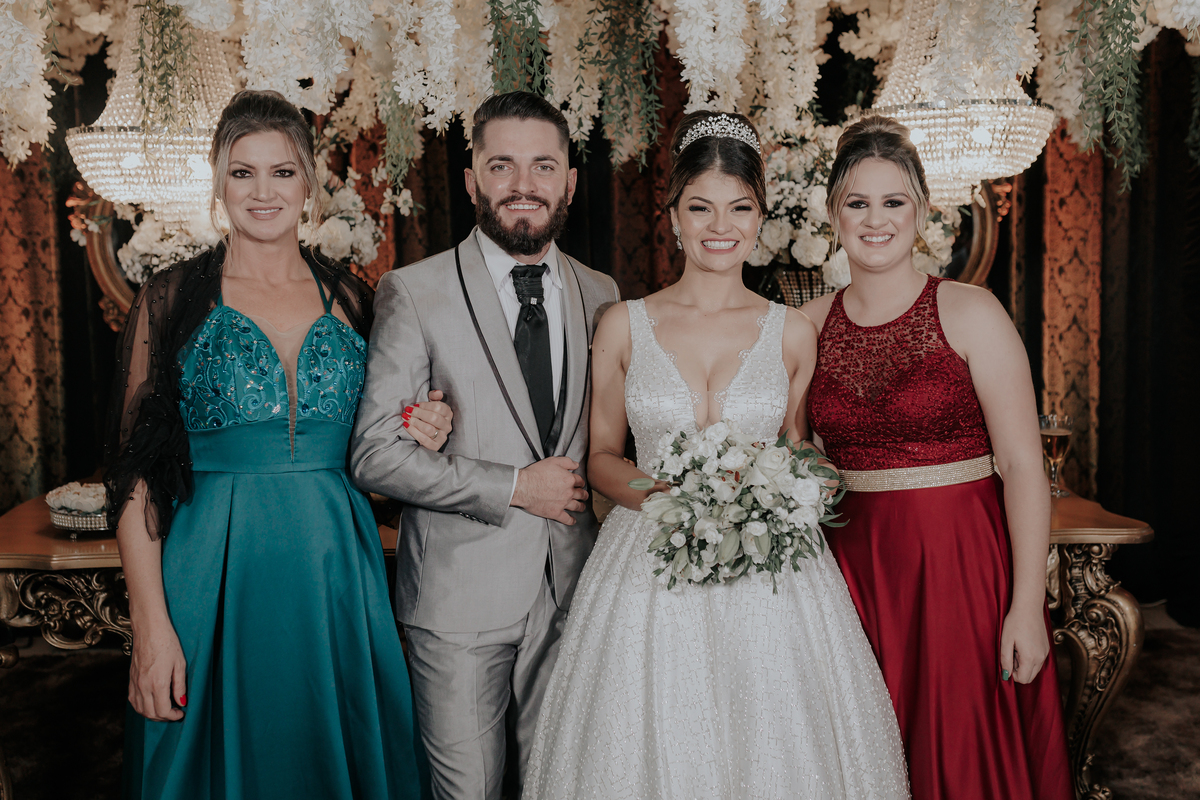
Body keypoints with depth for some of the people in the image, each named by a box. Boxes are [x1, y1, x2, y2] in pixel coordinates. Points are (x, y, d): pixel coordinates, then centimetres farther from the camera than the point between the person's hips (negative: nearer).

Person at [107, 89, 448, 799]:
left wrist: (415, 438, -6)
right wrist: (151, 625, -11)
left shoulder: (349, 297, 6)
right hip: (215, 573, -2)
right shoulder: (173, 299, -2)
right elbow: (136, 472, -5)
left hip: (337, 570, 2)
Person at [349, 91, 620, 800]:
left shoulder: (599, 294, 7)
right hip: (461, 594, -3)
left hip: (571, 593, 4)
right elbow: (375, 454, -11)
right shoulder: (413, 293, -7)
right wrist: (516, 488, -14)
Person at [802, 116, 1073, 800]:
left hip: (962, 563, -2)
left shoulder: (970, 313, -5)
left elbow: (1024, 464, -9)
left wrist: (1027, 608, -14)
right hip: (853, 564, 3)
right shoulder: (809, 326, 4)